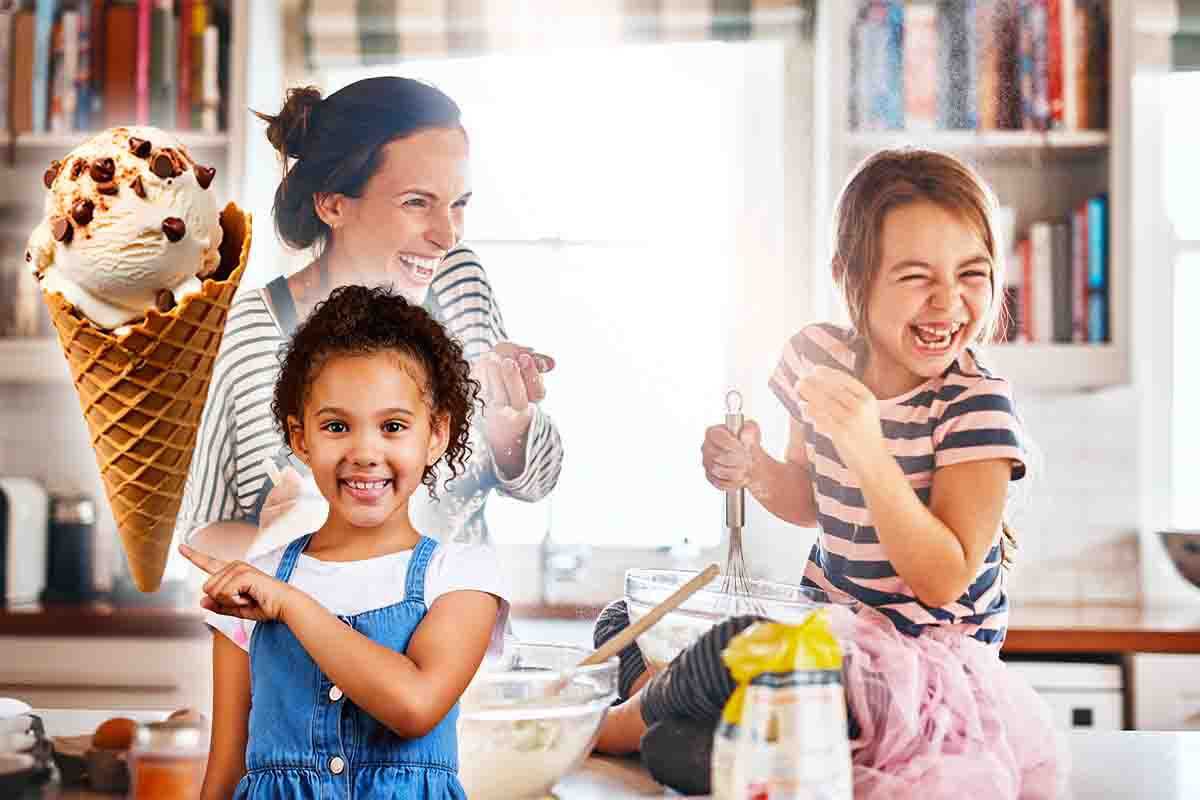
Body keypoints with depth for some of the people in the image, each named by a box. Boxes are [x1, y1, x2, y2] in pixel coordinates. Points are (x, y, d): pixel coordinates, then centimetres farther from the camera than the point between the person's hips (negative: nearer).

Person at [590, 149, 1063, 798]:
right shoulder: (817, 356, -3)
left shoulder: (976, 405, -18)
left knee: (739, 649, -28)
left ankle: (619, 725, -1)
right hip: (825, 619, 6)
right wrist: (754, 470, -8)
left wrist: (866, 448, -33)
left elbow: (944, 580, -23)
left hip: (927, 654, -6)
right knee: (624, 624, -5)